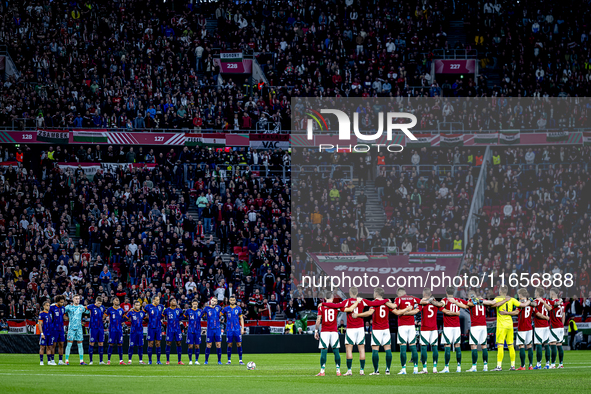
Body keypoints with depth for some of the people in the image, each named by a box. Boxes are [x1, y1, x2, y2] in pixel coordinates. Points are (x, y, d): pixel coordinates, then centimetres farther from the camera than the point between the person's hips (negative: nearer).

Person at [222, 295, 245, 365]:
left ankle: (240, 360, 1)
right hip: (229, 329, 0)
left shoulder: (238, 308, 5)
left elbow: (241, 318, 9)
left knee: (239, 344, -3)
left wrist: (242, 328, 3)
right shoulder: (226, 309, 4)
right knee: (229, 345, 0)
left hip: (237, 329, 0)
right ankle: (229, 360, 8)